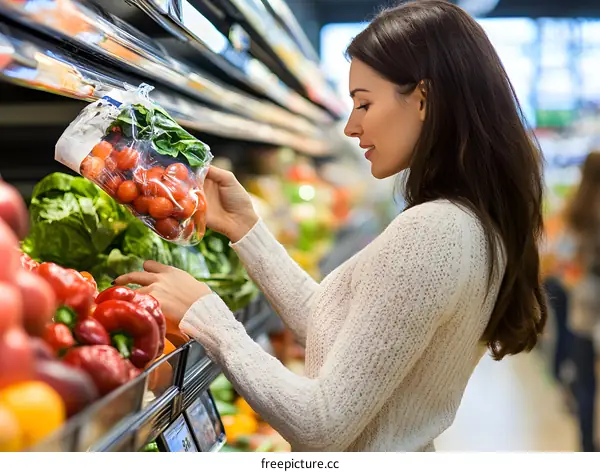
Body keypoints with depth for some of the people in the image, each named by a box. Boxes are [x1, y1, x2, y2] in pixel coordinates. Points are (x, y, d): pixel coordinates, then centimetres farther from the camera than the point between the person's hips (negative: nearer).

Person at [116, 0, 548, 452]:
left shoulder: (429, 232, -28)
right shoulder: (476, 222, 1)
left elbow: (322, 427, -26)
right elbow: (331, 329, 5)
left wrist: (203, 312, -18)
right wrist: (244, 227, 3)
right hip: (402, 452, 8)